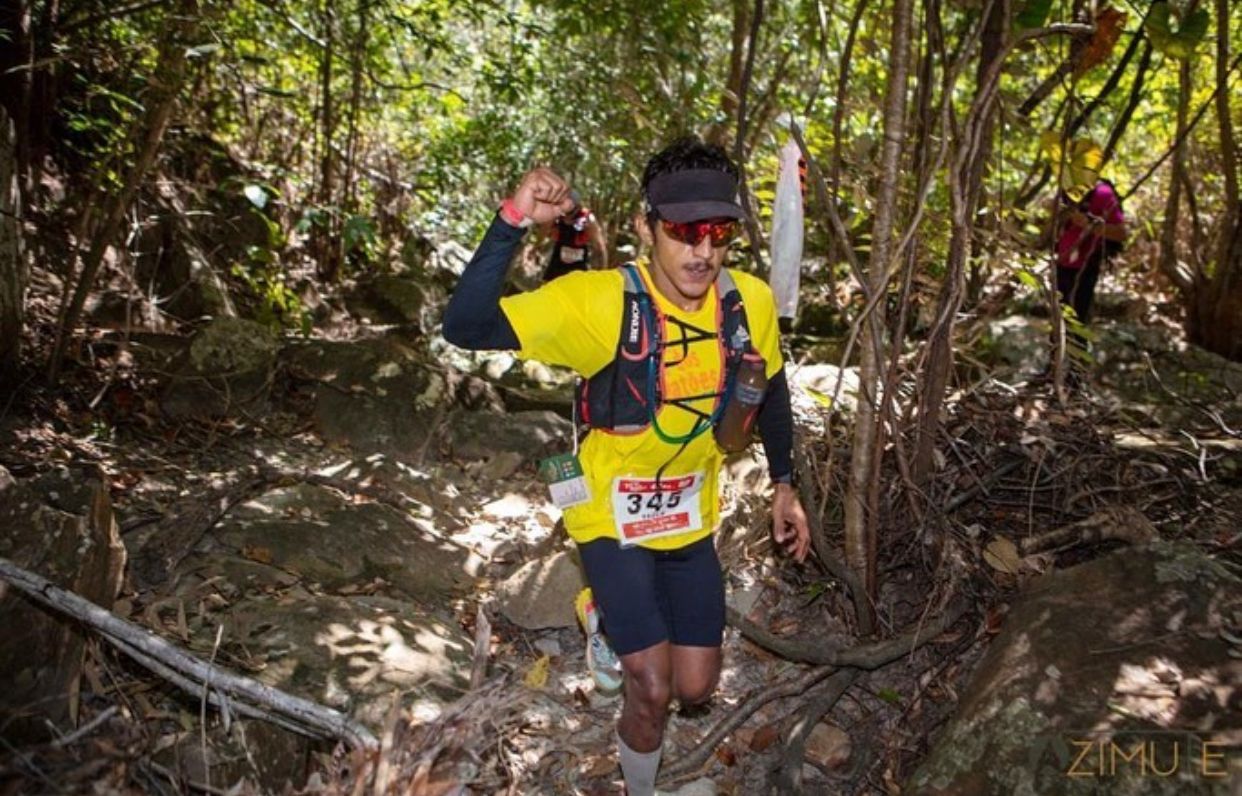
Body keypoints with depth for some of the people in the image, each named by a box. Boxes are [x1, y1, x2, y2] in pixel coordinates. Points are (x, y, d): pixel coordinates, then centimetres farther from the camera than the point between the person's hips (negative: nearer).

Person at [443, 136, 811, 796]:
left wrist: (783, 485, 10)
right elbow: (466, 328, -34)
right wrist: (513, 222, -45)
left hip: (691, 518, 4)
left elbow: (770, 388, 6)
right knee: (653, 689, -6)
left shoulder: (751, 303, -14)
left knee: (695, 689, 14)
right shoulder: (600, 300, -27)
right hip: (611, 516, -4)